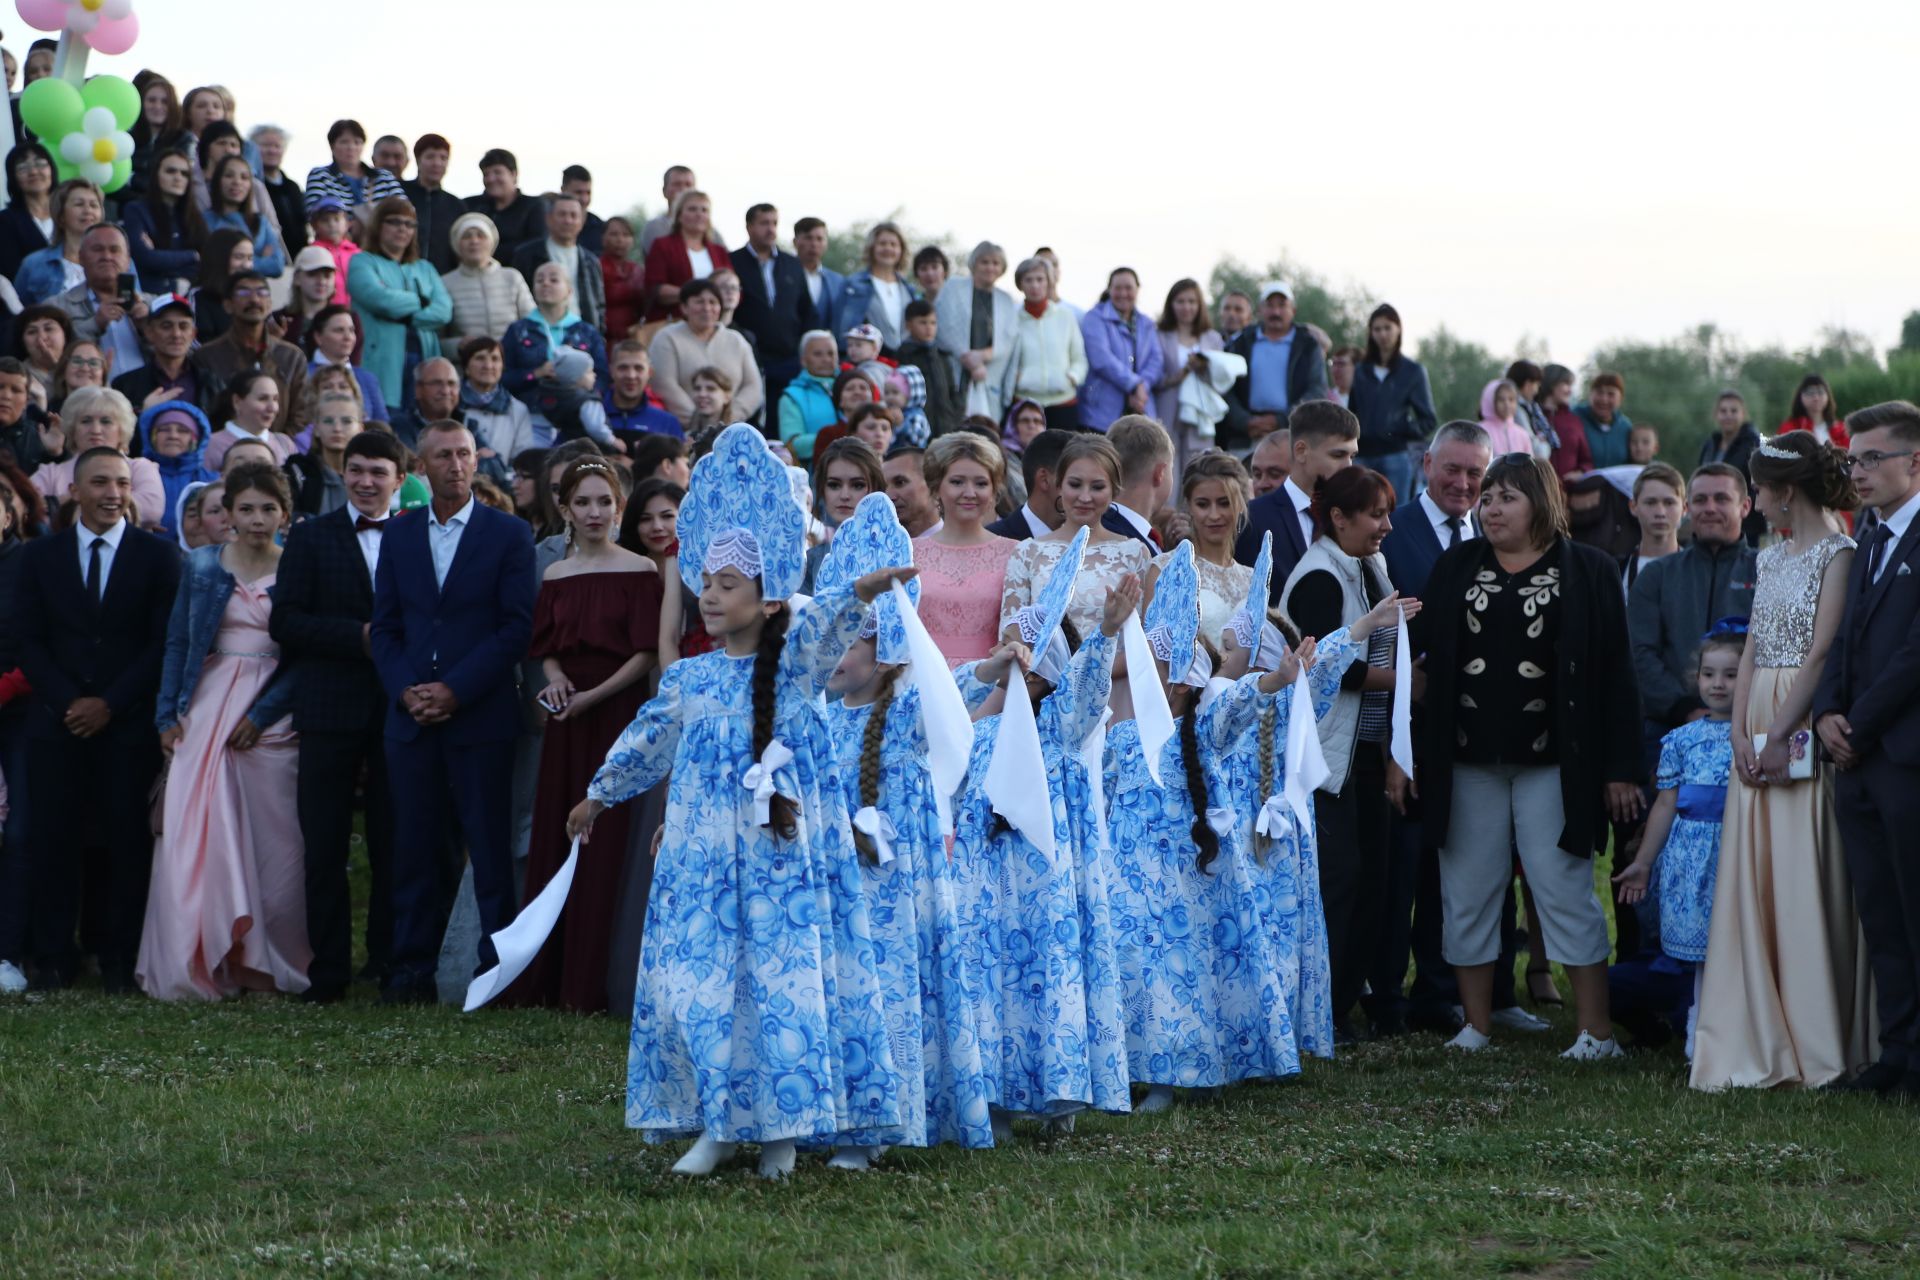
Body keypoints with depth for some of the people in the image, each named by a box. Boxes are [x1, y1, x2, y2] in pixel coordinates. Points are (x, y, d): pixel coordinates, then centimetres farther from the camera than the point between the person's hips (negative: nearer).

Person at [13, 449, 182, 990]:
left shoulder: (159, 555, 5)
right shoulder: (40, 556, 10)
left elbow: (165, 642, 0)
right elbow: (27, 639, 6)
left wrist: (110, 704, -8)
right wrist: (66, 702, -7)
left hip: (129, 722, -1)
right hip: (58, 721, 1)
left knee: (126, 839, -3)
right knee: (50, 836, -2)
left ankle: (119, 960, 4)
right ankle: (53, 957, 4)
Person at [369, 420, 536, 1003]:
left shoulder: (509, 534, 1)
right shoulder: (399, 534, 12)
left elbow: (516, 627, -5)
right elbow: (385, 625, 11)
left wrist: (455, 690, -11)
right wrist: (405, 690, -6)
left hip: (481, 715, -3)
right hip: (411, 716, 3)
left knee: (489, 845, -2)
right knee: (414, 845, 3)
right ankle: (412, 970, 7)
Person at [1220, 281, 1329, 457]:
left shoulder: (1307, 347, 11)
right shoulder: (1242, 343, 15)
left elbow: (1318, 392, 1)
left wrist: (1280, 421, -10)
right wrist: (1246, 422, -11)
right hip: (1245, 439, 1)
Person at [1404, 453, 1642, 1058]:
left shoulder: (1586, 572, 2)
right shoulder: (1456, 567, 10)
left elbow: (1614, 675, -1)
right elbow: (1420, 657, 9)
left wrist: (1620, 769, -6)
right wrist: (1403, 753, 3)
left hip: (1551, 760, -3)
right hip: (1466, 762, 3)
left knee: (1564, 889, -6)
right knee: (1468, 894, 4)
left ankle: (1595, 1029, -3)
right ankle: (1476, 1025, 11)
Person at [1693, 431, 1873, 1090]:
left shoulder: (1838, 553, -7)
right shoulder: (1772, 558, 17)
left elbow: (1822, 652, -14)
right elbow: (1752, 650, 14)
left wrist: (1780, 735, -17)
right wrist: (1740, 732, 1)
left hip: (1809, 730, -8)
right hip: (1759, 732, 8)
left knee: (1806, 881, -7)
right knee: (1753, 881, 4)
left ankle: (1819, 1043, -1)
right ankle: (1761, 1042, 7)